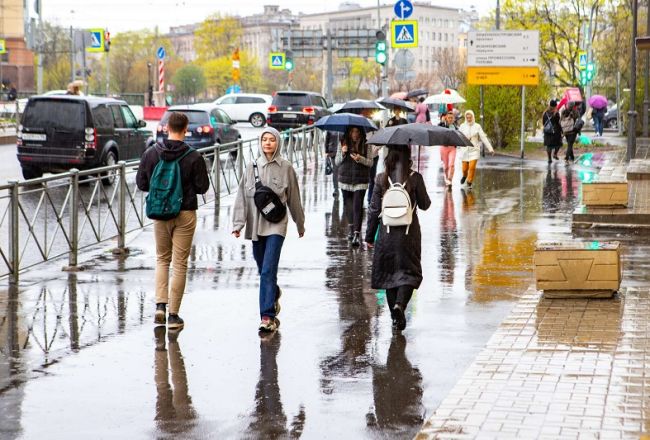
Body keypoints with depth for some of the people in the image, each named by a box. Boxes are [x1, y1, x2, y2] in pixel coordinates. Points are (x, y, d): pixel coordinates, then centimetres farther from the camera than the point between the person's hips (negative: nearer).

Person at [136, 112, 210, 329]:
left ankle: (160, 305, 4)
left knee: (162, 259, 19)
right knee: (180, 263, 5)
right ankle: (173, 315, 7)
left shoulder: (150, 153, -5)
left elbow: (141, 183, 1)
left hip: (160, 213, 2)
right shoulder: (194, 157, -12)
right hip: (185, 214, -2)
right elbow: (202, 187, -7)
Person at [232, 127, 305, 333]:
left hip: (276, 225, -3)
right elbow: (242, 196, 4)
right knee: (263, 271, 14)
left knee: (268, 270, -14)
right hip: (256, 225, 3)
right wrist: (238, 223, -5)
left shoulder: (286, 168, 1)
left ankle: (267, 316, -16)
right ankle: (274, 295, 43)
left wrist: (300, 223, 17)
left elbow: (293, 198, 9)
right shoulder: (252, 167, 6)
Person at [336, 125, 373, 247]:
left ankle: (357, 234, -16)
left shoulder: (366, 145, -3)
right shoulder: (343, 143, 3)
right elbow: (337, 162, 6)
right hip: (345, 180, 3)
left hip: (360, 181, -3)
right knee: (347, 204, 14)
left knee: (357, 206, -12)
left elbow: (370, 162, -2)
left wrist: (360, 159, -21)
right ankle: (352, 229, 34)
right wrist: (342, 153, -13)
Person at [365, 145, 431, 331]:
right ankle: (400, 304, -18)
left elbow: (374, 209, -2)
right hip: (409, 232, -1)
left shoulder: (382, 179, -5)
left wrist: (369, 236, 6)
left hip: (387, 232, 1)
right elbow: (424, 204, 1)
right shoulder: (415, 178, -9)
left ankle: (396, 316, 15)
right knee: (409, 272, 7)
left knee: (388, 272, 13)